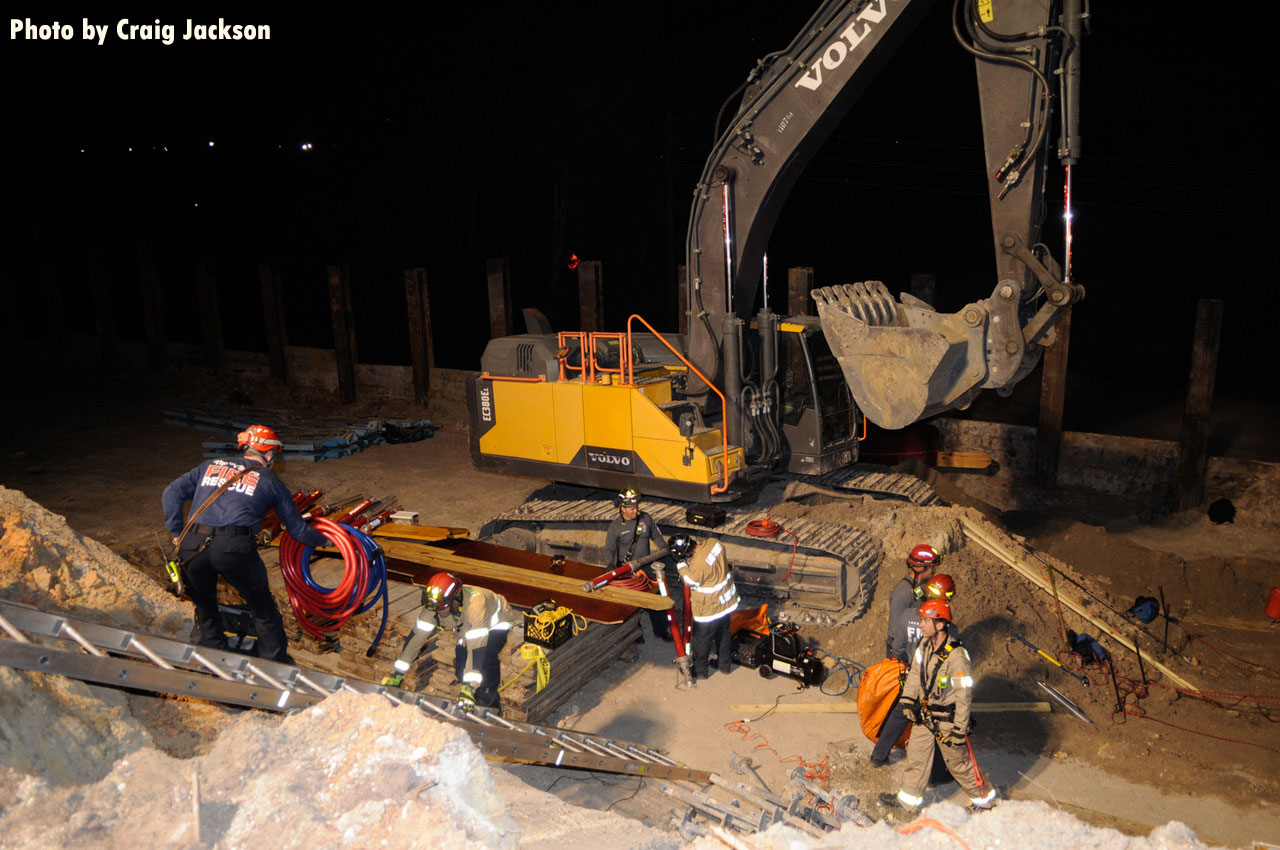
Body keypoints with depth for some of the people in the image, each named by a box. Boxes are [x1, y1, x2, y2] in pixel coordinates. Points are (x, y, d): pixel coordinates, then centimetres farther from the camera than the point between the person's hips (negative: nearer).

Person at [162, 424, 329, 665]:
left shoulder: (211, 466, 24)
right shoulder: (270, 481, 16)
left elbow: (171, 494, 16)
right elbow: (297, 528, 22)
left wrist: (177, 533, 19)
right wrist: (324, 541, 38)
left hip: (192, 546, 3)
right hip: (235, 546, -3)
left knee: (205, 609, 25)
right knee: (263, 608, 16)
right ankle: (278, 663, 24)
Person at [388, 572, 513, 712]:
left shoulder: (475, 604, -45)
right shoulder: (434, 605, -28)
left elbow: (476, 647, -48)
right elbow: (416, 637, -24)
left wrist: (468, 688, -51)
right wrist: (398, 675, -25)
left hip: (496, 623, -6)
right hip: (468, 626, 6)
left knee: (487, 661, -27)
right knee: (461, 666, -8)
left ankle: (488, 707, -11)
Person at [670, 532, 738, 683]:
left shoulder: (698, 565, -36)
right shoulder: (714, 543, -15)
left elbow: (689, 581, -19)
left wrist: (681, 563, -13)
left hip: (709, 608, -8)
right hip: (727, 600, 8)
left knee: (702, 639, 15)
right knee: (724, 632, 26)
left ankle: (700, 670, 34)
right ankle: (725, 663, 44)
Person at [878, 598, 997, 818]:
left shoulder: (957, 657, -29)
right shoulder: (925, 644, -5)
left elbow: (964, 696, -23)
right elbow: (915, 672, 10)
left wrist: (959, 730, -20)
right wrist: (908, 699, 5)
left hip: (947, 721, -7)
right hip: (926, 714, 7)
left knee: (959, 763, 10)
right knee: (916, 756, 14)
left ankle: (984, 799, 33)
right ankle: (908, 803, 27)